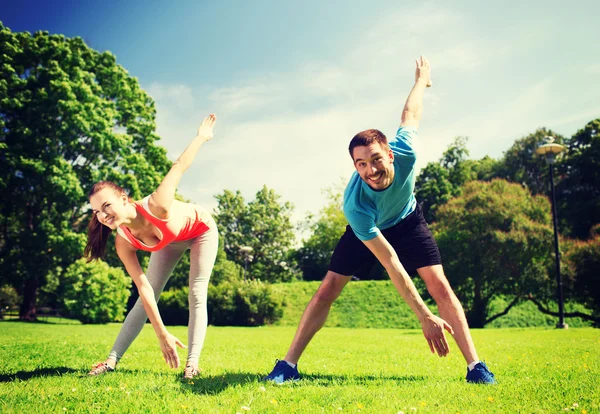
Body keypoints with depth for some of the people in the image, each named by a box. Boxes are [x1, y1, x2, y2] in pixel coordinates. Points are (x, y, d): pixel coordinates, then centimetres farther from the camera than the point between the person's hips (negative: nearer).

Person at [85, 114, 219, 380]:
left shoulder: (156, 206, -44)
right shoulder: (123, 243, -28)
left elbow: (179, 167, -29)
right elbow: (145, 290, -26)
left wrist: (202, 136, -12)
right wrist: (162, 334, -28)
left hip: (201, 229, -3)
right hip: (170, 241, 3)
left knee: (197, 296, -11)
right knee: (145, 300, 0)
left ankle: (192, 364, -11)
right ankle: (112, 360, 5)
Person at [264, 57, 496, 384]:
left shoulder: (404, 153, -35)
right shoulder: (355, 205, -41)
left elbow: (410, 114, -11)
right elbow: (391, 264, -38)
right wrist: (424, 316, -38)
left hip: (407, 220, 2)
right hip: (366, 230, -2)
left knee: (439, 284, -13)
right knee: (328, 289, -9)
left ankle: (475, 366, -7)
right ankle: (288, 365, -1)